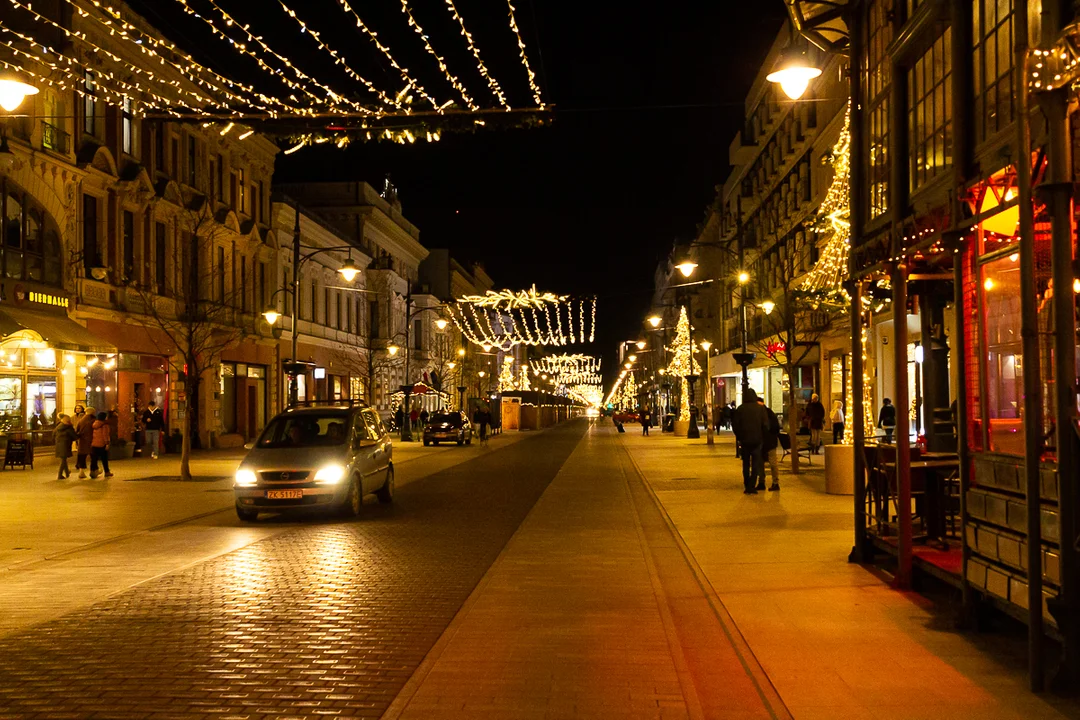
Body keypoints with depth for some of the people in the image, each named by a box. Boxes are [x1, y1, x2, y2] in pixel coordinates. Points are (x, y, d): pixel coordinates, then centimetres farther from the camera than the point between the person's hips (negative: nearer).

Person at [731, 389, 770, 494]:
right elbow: (765, 425, -6)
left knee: (746, 464, 13)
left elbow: (735, 425, -1)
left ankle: (747, 486, 13)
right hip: (757, 440, -1)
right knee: (755, 464, 4)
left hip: (744, 441, 1)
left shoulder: (740, 409, -3)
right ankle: (752, 487, -3)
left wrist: (739, 437, 12)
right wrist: (763, 437, 8)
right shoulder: (760, 408, -6)